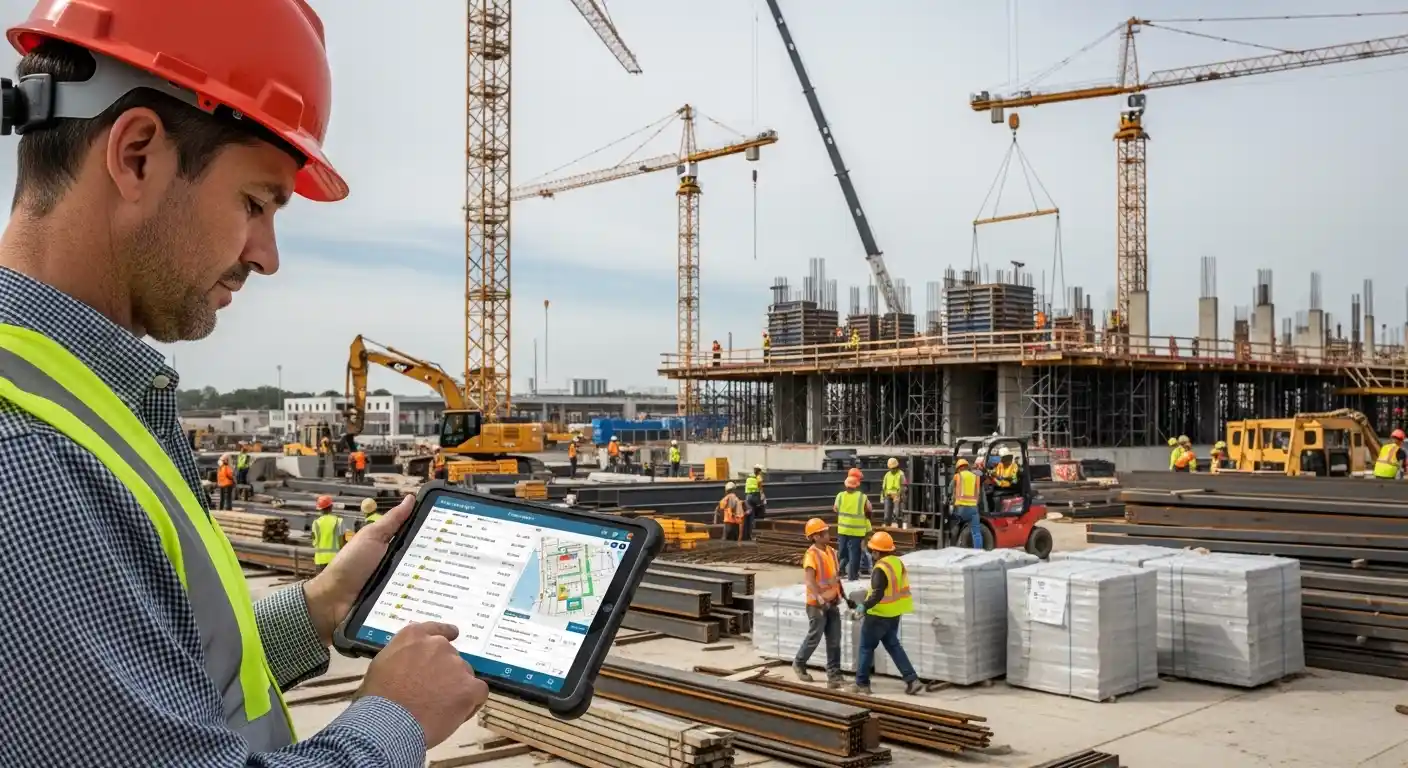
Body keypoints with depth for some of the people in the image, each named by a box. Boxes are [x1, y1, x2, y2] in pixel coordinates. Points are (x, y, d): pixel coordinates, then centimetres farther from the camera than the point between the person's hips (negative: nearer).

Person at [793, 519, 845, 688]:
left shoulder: (831, 551, 7)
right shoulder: (811, 555, -17)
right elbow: (809, 580, -27)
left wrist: (841, 595, 18)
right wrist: (820, 598, -39)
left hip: (833, 603, 7)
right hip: (817, 605, -7)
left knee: (834, 641, 4)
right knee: (814, 638, 5)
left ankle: (834, 675, 9)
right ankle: (799, 664, 27)